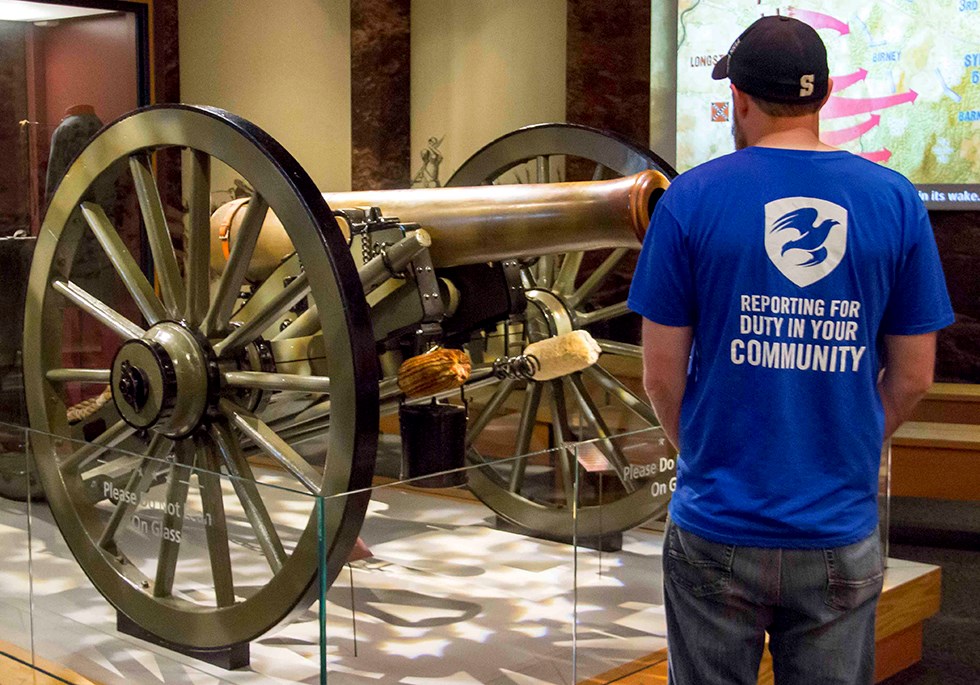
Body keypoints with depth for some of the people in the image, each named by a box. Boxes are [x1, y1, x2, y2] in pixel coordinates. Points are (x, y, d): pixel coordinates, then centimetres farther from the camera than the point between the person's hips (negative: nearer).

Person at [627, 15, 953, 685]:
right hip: (840, 535, 2)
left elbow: (662, 374, -5)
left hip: (718, 528, -1)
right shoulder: (895, 199, -2)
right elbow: (912, 378, 2)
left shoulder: (690, 198, -7)